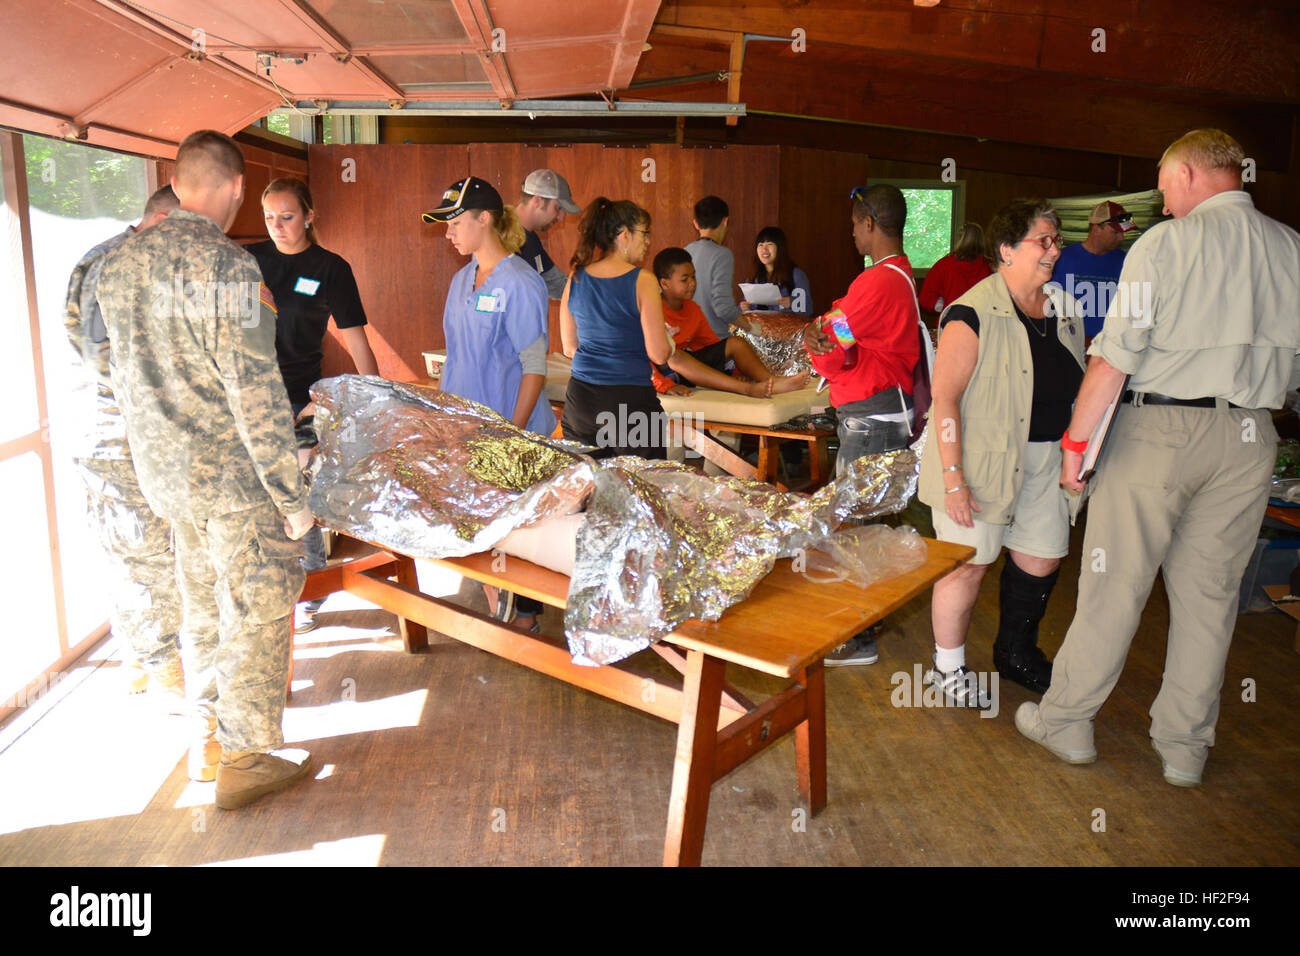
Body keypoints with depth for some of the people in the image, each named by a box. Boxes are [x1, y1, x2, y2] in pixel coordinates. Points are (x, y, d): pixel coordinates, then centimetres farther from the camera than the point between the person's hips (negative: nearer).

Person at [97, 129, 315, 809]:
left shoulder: (119, 263, 5)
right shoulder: (224, 266, -20)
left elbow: (124, 373, 14)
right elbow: (255, 393, -23)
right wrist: (291, 495, -18)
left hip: (164, 471, 8)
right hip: (232, 476, -7)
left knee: (202, 595, 23)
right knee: (256, 608, 6)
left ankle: (209, 709, 40)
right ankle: (246, 758, 16)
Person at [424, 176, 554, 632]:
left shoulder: (519, 283, -13)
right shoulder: (462, 279, 11)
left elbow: (535, 368, -15)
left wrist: (514, 432, -20)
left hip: (509, 429, -7)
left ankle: (523, 614, 18)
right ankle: (494, 602, 28)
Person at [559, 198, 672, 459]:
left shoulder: (575, 278, 5)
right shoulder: (642, 280, -10)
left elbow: (569, 347, 14)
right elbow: (659, 354, -10)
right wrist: (668, 340, 12)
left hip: (580, 398, 5)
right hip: (631, 398, -5)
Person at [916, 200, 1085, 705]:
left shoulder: (1062, 309, 10)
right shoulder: (974, 313, -14)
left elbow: (1072, 384, 19)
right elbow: (945, 398, -17)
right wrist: (953, 477, -22)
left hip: (1046, 458, 7)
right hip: (984, 458, -7)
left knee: (1042, 557, 13)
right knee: (969, 563, -1)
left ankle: (1016, 653, 36)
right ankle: (948, 668, 20)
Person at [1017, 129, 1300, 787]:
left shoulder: (1165, 243, -7)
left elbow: (1114, 356, -12)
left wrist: (1075, 440, -7)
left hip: (1159, 425, -5)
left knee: (1114, 584, 4)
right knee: (1210, 592, 11)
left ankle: (1066, 722, 16)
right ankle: (1185, 746, 22)